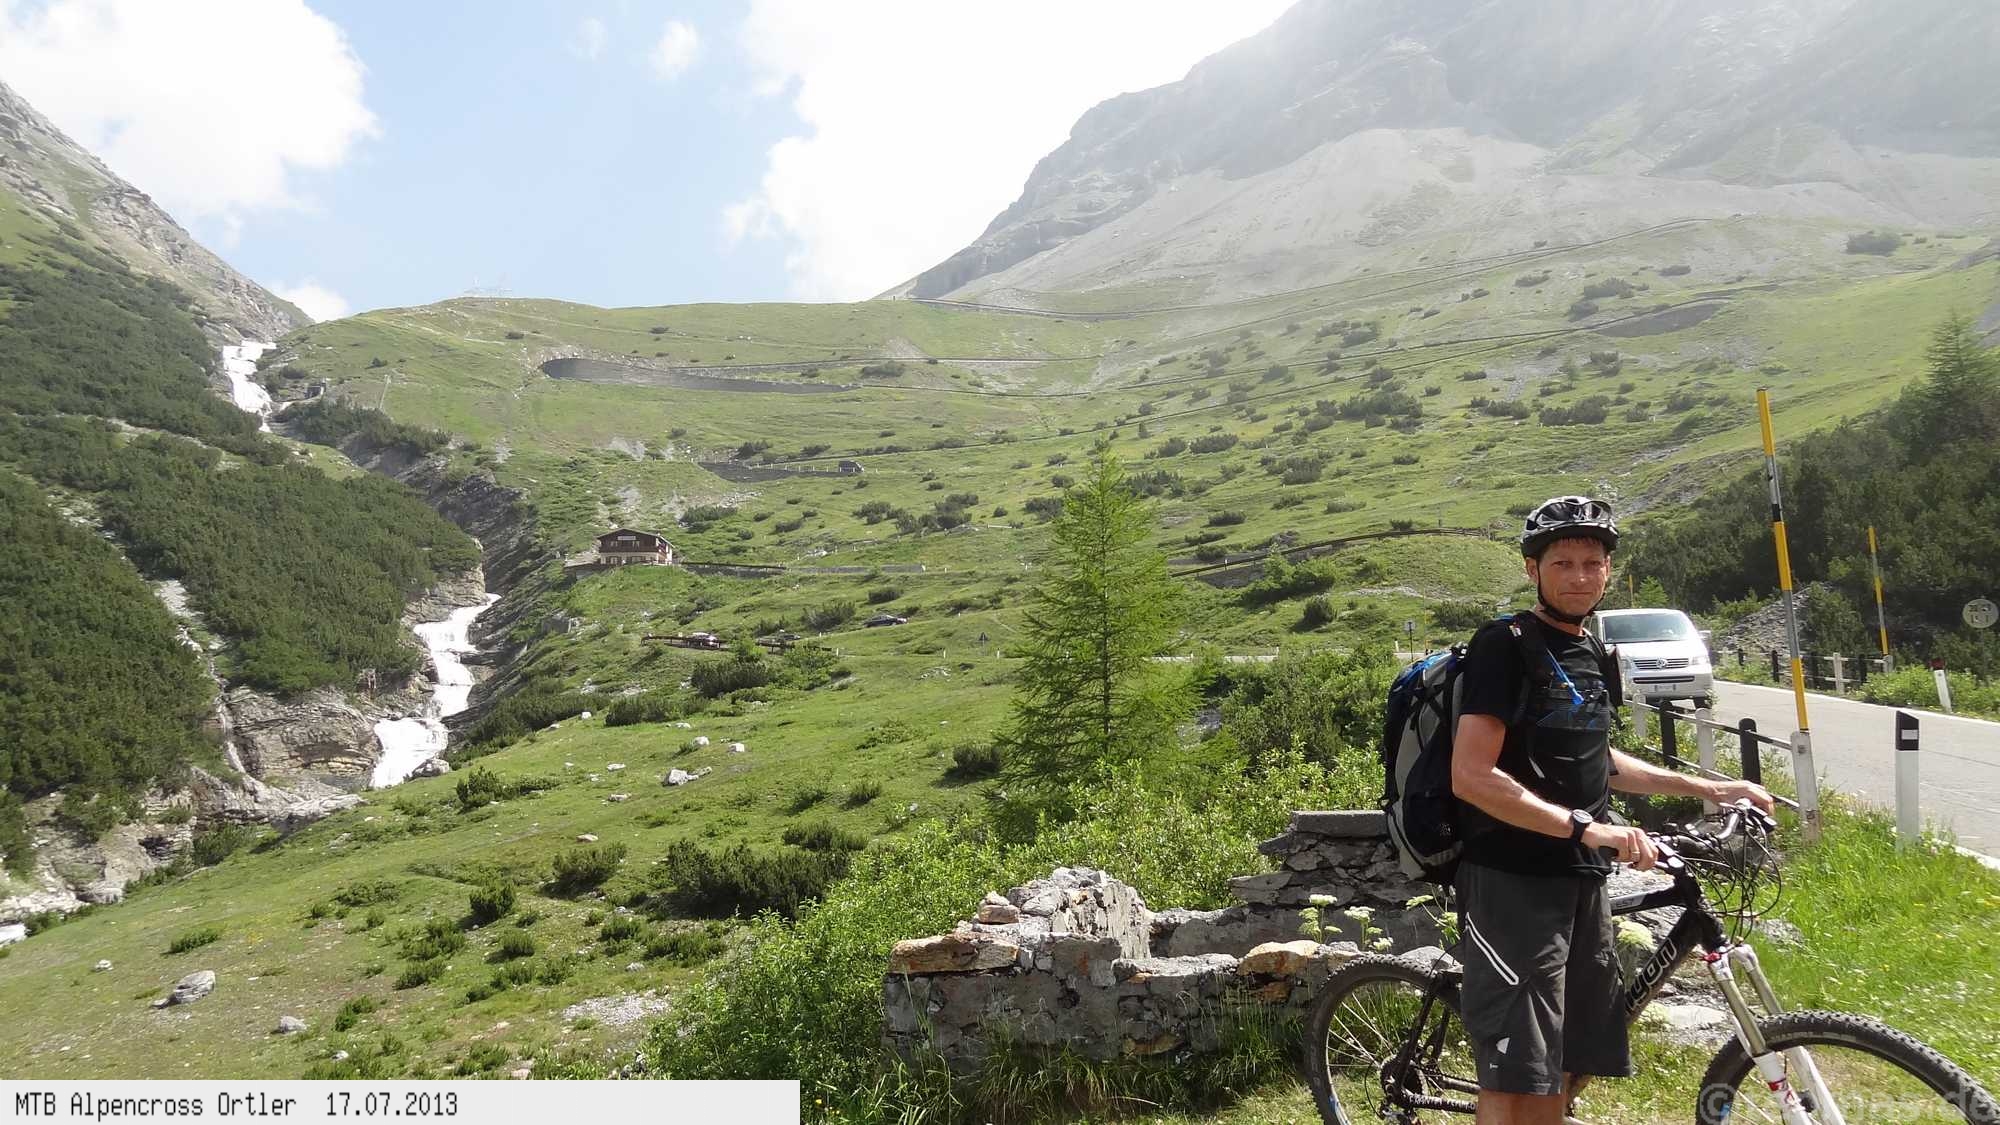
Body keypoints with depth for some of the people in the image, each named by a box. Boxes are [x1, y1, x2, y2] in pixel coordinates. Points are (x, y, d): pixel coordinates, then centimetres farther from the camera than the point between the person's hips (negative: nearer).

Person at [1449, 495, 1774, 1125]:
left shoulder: (1592, 658, 15)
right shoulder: (1505, 647, -12)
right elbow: (1472, 777, -21)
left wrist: (1708, 789, 25)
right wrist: (1585, 826, -26)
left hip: (1582, 884, 9)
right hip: (1513, 884, -8)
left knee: (1569, 1070, 13)